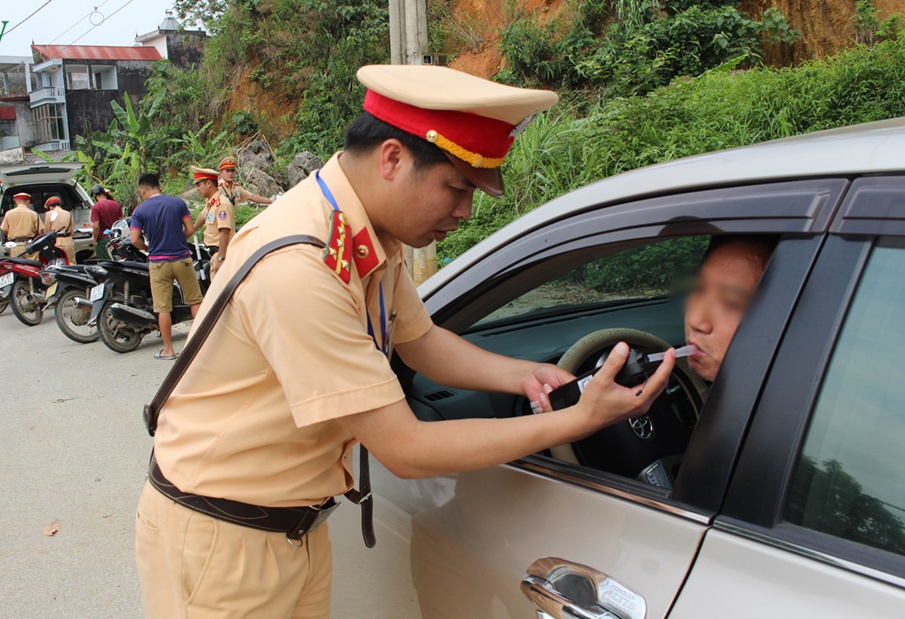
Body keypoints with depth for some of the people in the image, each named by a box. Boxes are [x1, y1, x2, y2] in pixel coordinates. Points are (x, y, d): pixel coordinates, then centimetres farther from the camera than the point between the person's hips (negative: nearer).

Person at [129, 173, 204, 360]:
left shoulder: (140, 211, -4)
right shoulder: (178, 203, -1)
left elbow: (135, 240, -9)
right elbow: (190, 229, -1)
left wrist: (148, 247, 10)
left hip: (158, 262, -1)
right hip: (182, 258, 1)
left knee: (163, 308, 5)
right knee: (195, 301, 12)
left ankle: (168, 349, 10)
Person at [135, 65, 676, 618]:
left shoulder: (374, 238, -5)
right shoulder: (299, 266, -32)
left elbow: (420, 340, 11)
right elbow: (406, 450, -28)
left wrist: (522, 374, -6)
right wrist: (580, 419, -24)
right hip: (217, 537, -7)